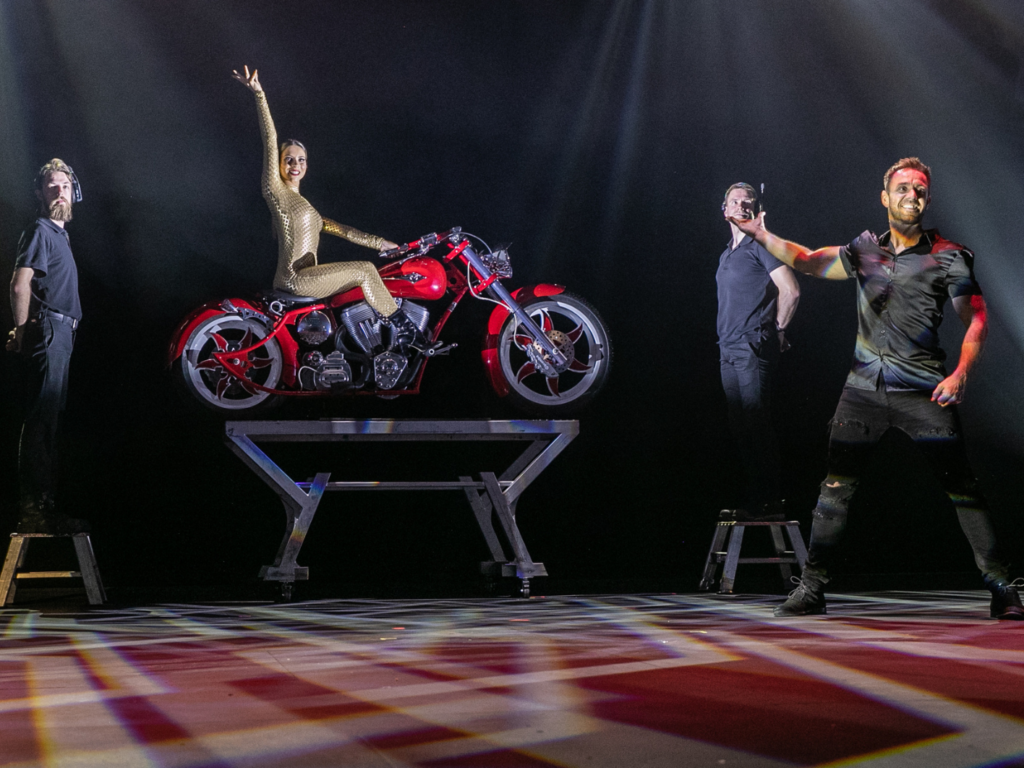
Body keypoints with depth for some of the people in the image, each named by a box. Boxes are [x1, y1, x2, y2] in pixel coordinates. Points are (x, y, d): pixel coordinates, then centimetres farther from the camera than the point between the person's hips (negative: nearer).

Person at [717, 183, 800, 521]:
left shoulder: (761, 245, -6)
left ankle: (767, 502, -7)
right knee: (739, 427, 8)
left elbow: (790, 291, -13)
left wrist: (777, 329, -4)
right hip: (729, 349, 9)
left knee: (757, 426, -10)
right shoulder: (726, 255, 20)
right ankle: (755, 497, 13)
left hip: (753, 348, -9)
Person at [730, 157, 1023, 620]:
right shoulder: (866, 250, 12)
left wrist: (960, 374, -10)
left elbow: (977, 319, 2)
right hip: (864, 389, 3)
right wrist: (760, 235, 5)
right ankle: (811, 589, 6)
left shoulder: (948, 257, 1)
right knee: (835, 488, -1)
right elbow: (810, 261, 16)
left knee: (961, 487, -5)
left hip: (923, 391, -3)